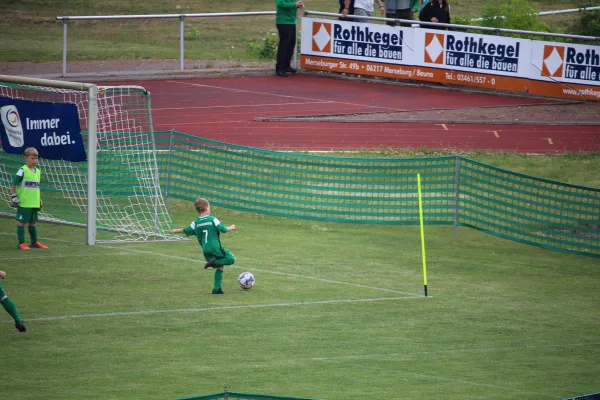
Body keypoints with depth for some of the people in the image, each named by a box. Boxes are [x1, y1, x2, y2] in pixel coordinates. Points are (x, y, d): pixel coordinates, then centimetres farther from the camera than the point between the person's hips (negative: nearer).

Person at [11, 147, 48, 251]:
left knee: (32, 222, 15)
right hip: (24, 203, -6)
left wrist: (39, 200, 23)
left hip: (34, 203, 6)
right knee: (21, 222, -1)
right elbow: (14, 184, -6)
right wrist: (14, 196, -9)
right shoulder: (22, 171, -9)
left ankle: (34, 242, 23)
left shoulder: (38, 171, 11)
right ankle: (21, 243, 2)